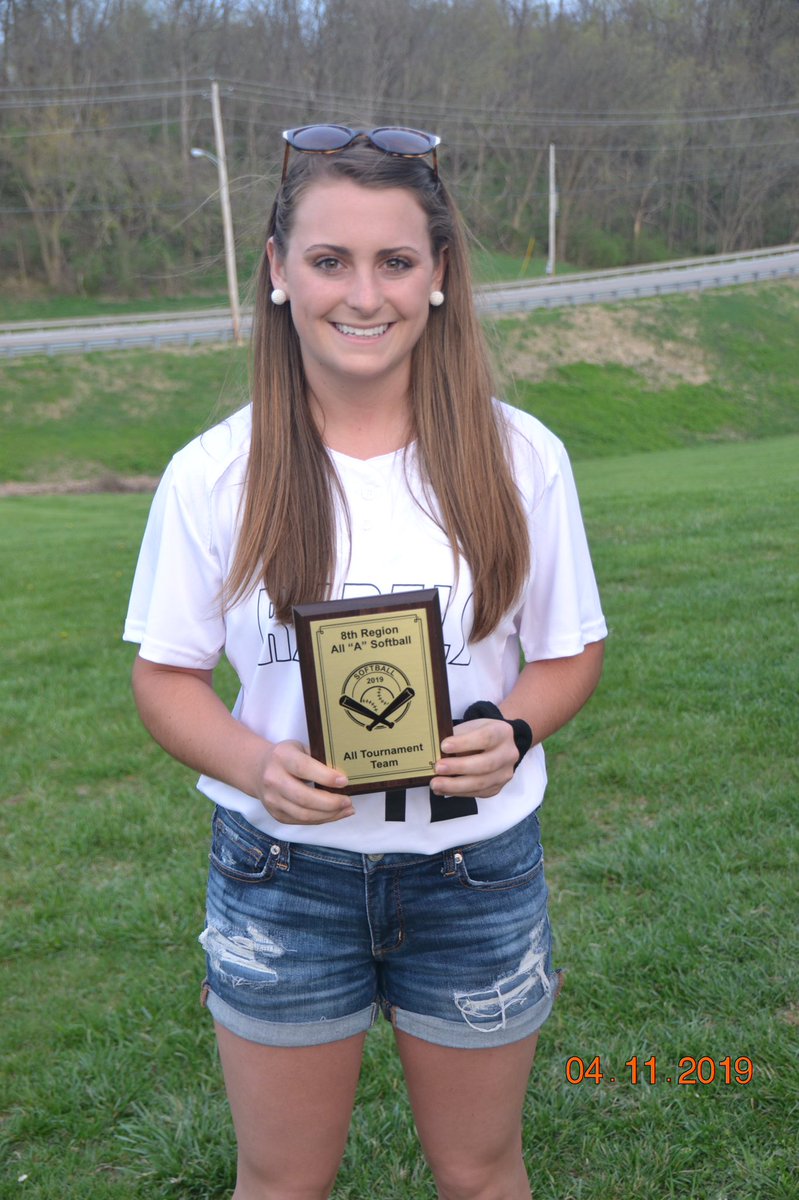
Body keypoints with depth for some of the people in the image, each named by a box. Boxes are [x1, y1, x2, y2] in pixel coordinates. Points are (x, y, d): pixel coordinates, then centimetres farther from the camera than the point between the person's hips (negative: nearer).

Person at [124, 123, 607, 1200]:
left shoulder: (521, 458, -7)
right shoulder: (213, 475, -9)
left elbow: (570, 651, 2)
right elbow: (166, 678, -2)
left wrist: (509, 734, -18)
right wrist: (258, 766, -21)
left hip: (478, 868, 1)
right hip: (283, 870, 0)